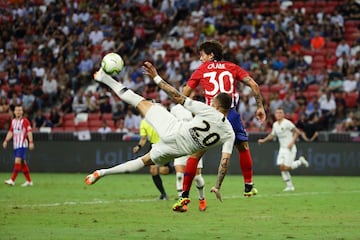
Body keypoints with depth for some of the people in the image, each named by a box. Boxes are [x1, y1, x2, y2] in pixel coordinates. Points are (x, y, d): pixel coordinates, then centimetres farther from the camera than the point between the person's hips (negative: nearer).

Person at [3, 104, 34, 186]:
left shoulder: (25, 121, -7)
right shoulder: (13, 121, 13)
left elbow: (29, 132, -11)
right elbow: (10, 132, 19)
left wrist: (31, 142, -18)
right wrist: (6, 140, 8)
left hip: (22, 144, -7)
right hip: (16, 145, 7)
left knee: (18, 161, -15)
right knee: (23, 163, 10)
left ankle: (12, 180, -20)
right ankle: (29, 181, 16)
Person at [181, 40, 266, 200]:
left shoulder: (201, 70, 14)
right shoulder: (232, 67, 16)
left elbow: (185, 93, 12)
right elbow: (254, 85, 6)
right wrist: (260, 106, 13)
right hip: (230, 113, 1)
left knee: (195, 153, 6)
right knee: (243, 148, 21)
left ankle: (185, 192, 0)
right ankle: (248, 186, 23)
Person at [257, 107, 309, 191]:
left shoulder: (287, 123, -14)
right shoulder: (275, 124, 8)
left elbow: (297, 132, -12)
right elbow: (272, 135, 24)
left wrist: (292, 142, -19)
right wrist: (263, 140, 12)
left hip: (290, 148, -7)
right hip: (282, 149, 7)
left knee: (286, 168, -12)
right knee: (282, 167, -5)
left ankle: (300, 161, 14)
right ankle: (289, 186, 6)